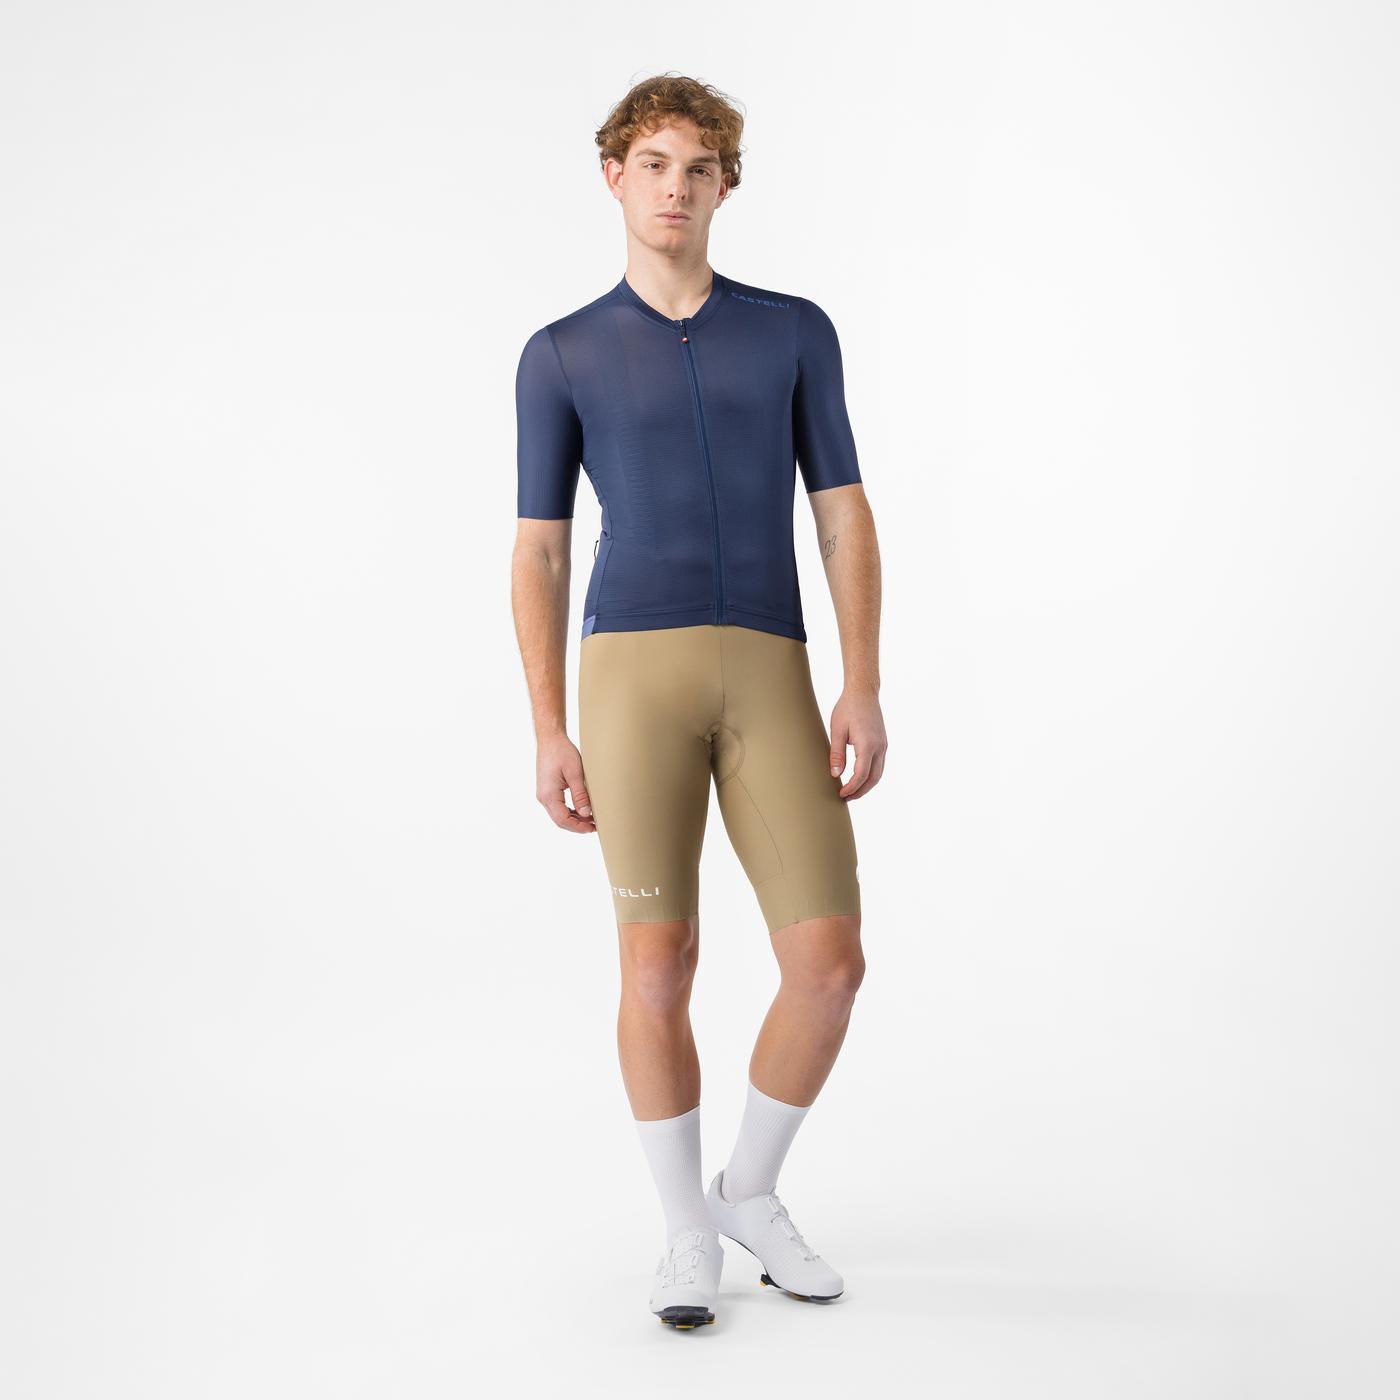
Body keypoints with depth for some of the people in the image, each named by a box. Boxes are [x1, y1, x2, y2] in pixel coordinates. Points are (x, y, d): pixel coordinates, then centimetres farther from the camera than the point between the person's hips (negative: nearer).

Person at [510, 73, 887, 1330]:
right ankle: (688, 1231, 18)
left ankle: (752, 1191, 23)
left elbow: (846, 520, 9)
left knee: (830, 965, -3)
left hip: (769, 680, 2)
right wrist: (549, 735, 0)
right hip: (635, 670, -2)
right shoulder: (561, 356, 11)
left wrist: (864, 692, -2)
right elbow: (538, 556, 8)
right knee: (660, 965, -3)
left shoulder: (796, 331, 15)